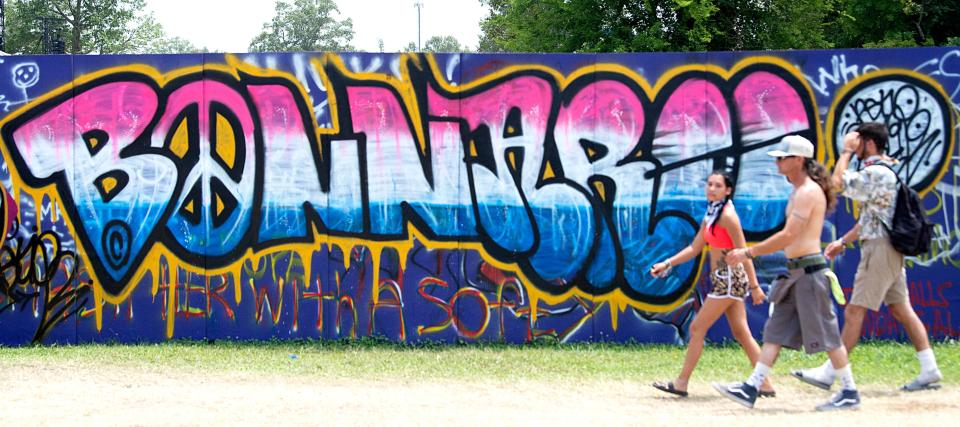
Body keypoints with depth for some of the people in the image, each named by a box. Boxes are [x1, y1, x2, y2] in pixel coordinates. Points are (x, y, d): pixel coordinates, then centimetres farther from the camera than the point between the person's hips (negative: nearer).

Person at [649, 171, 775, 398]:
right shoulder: (710, 216, 13)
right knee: (741, 333, 9)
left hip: (729, 278, -9)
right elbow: (695, 248, 18)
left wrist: (754, 286, -17)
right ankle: (765, 385, 11)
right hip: (724, 279, 9)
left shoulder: (727, 215, -14)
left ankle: (681, 383, 3)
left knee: (697, 328, -4)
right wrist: (667, 264, 11)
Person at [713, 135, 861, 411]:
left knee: (825, 334, -3)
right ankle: (751, 389, 6)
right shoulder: (799, 192, 16)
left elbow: (788, 236, -22)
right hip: (795, 271, 10)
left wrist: (748, 253, -19)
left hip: (809, 269, -10)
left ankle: (850, 393, 6)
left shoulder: (808, 192, -15)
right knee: (775, 332, 7)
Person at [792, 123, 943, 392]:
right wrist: (844, 241, 22)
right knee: (901, 310, 9)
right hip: (890, 250, 10)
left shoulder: (876, 172, -15)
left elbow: (839, 182, -22)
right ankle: (930, 372, 7)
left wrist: (846, 151, -9)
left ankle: (829, 373, -4)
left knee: (855, 311, -7)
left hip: (880, 249, -10)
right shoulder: (882, 172, 19)